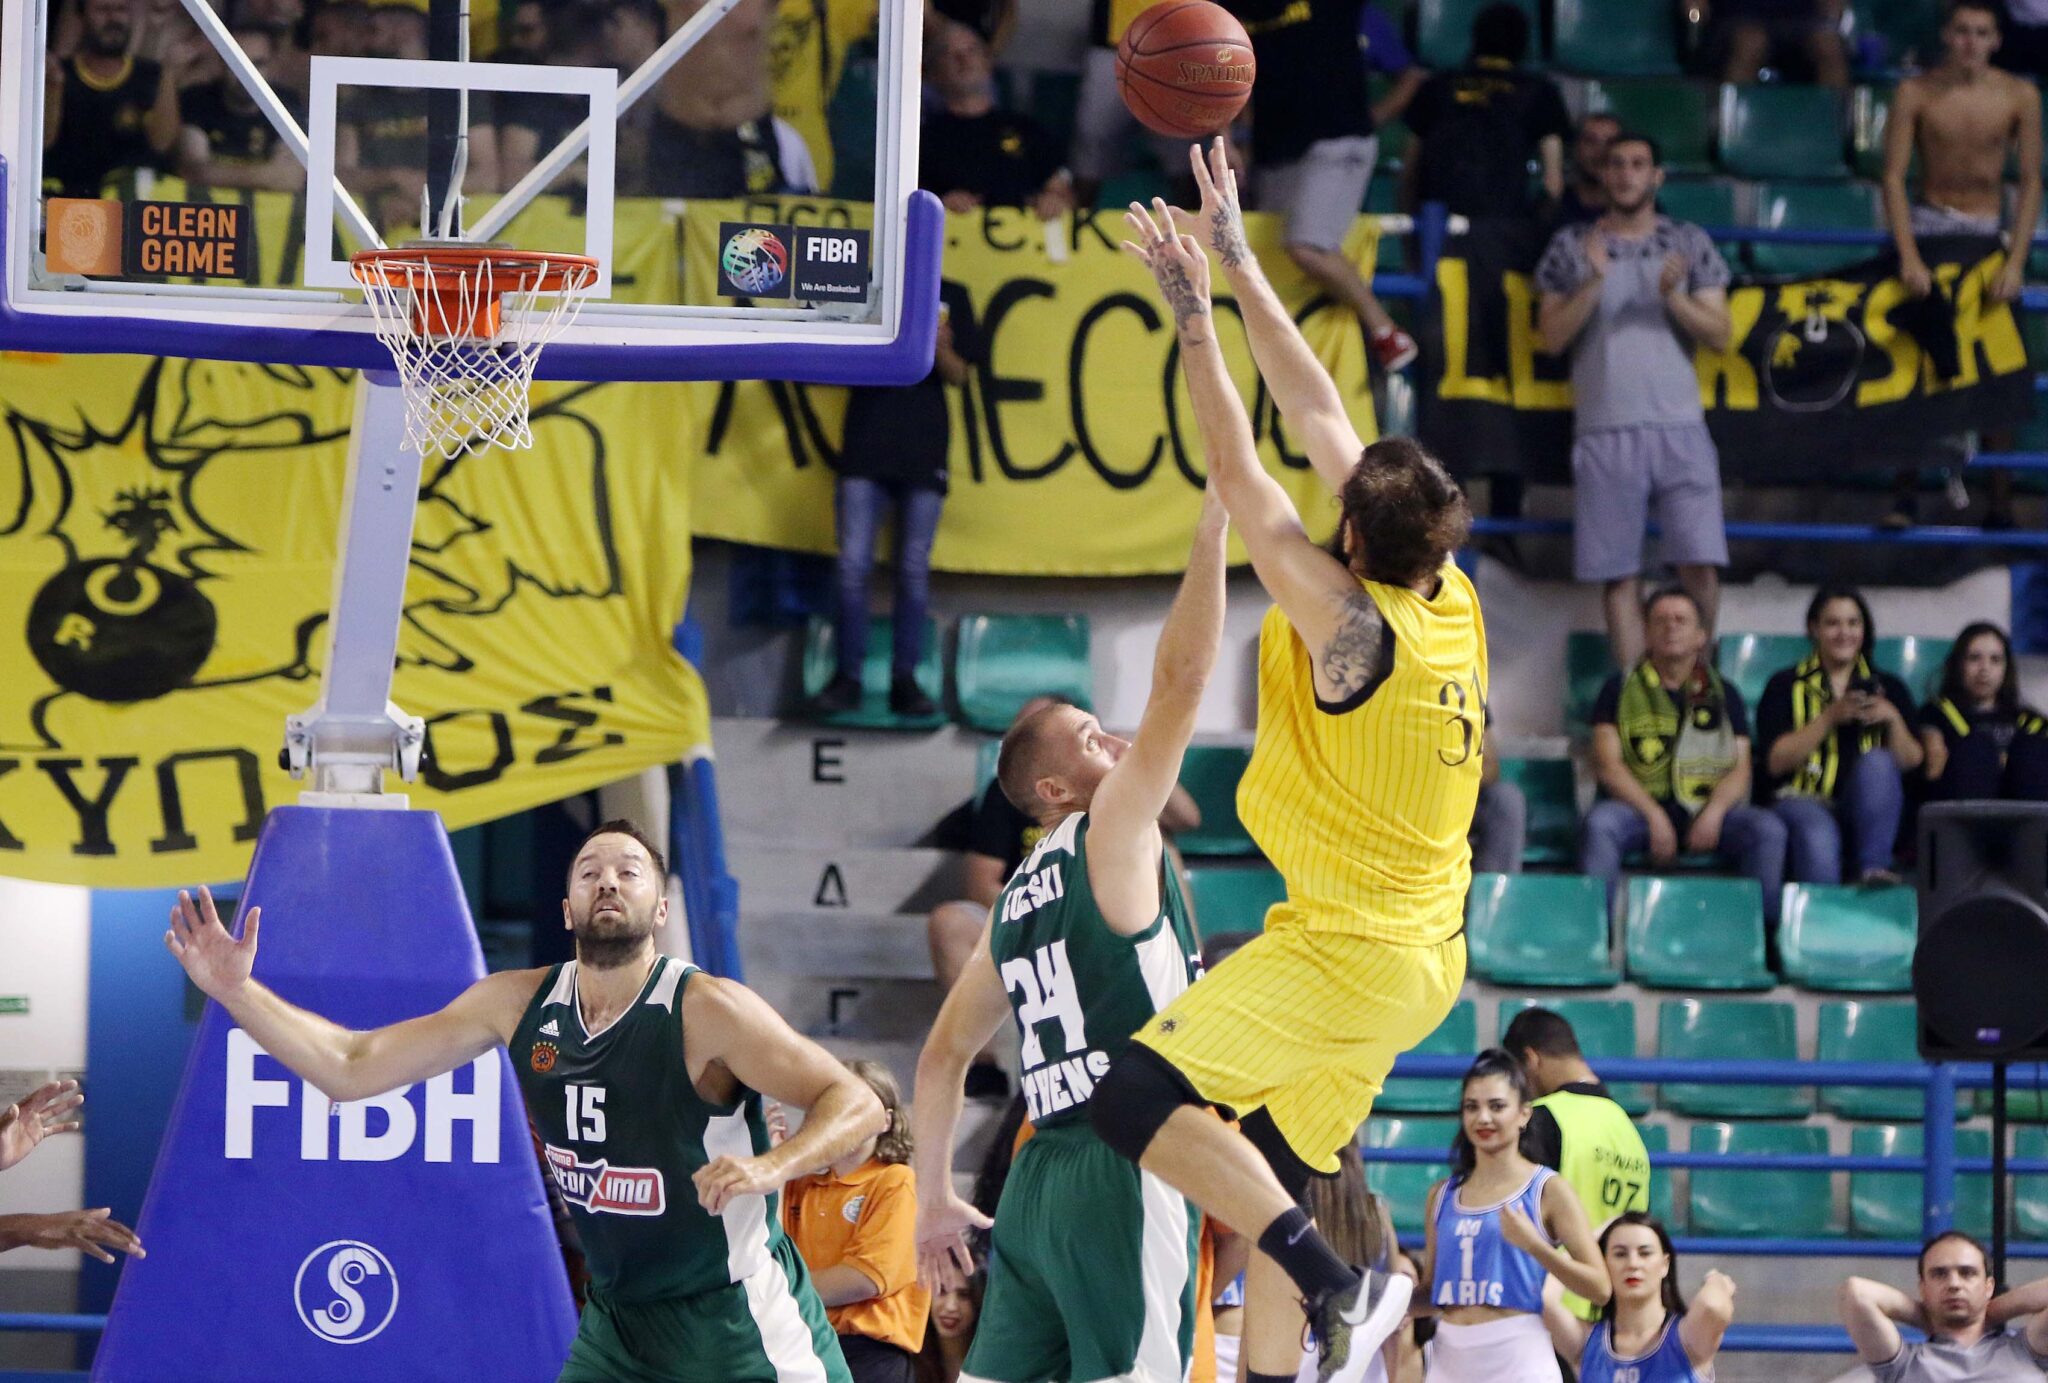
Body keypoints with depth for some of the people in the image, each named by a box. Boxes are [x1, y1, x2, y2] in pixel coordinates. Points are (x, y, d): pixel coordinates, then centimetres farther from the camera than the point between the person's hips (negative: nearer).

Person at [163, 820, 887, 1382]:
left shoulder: (704, 1009, -17)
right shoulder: (520, 1004, -1)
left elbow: (858, 1104, -20)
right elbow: (352, 1069, 3)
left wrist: (771, 1165, -39)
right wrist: (236, 991, -8)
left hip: (742, 1322, -5)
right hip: (617, 1322, 5)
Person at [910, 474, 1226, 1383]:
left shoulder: (1014, 902, 19)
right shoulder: (1111, 840, -2)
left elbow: (942, 1056, 22)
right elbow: (1180, 680, -10)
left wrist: (935, 1198, 28)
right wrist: (1215, 522, -10)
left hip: (1040, 1177, 8)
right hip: (1125, 1171, -8)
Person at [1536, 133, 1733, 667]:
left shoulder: (1689, 243, 12)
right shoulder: (1572, 246, 11)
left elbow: (1719, 334, 7)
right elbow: (1552, 337, 4)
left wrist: (1673, 297, -11)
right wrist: (1593, 283, -10)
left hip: (1678, 427, 0)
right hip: (1604, 432, 0)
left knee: (1701, 565, -9)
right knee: (1620, 574, -2)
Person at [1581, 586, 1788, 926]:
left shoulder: (1722, 695, 19)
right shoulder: (1620, 690, 13)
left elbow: (1740, 769, 9)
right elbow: (1607, 764, 1)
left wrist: (1714, 812, -14)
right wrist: (1653, 816, -15)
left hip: (1707, 811, 1)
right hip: (1639, 807, -1)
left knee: (1768, 830, -27)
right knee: (1600, 823, -35)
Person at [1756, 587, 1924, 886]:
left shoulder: (1888, 689, 17)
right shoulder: (1786, 686, 11)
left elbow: (1911, 763, 8)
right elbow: (1777, 761, -4)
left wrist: (1894, 721, -10)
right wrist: (1829, 718, -12)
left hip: (1867, 813, 3)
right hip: (1801, 801, -3)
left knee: (1876, 761, -29)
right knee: (1817, 835, -37)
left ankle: (1874, 870, -32)